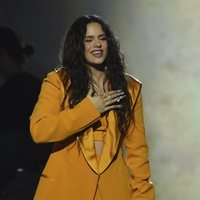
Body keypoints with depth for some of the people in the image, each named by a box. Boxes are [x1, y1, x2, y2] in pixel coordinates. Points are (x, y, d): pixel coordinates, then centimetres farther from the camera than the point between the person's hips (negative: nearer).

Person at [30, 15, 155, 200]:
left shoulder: (129, 87, 7)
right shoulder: (58, 81, -1)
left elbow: (137, 145, 5)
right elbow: (38, 130, -13)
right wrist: (89, 109, -13)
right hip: (66, 185, -2)